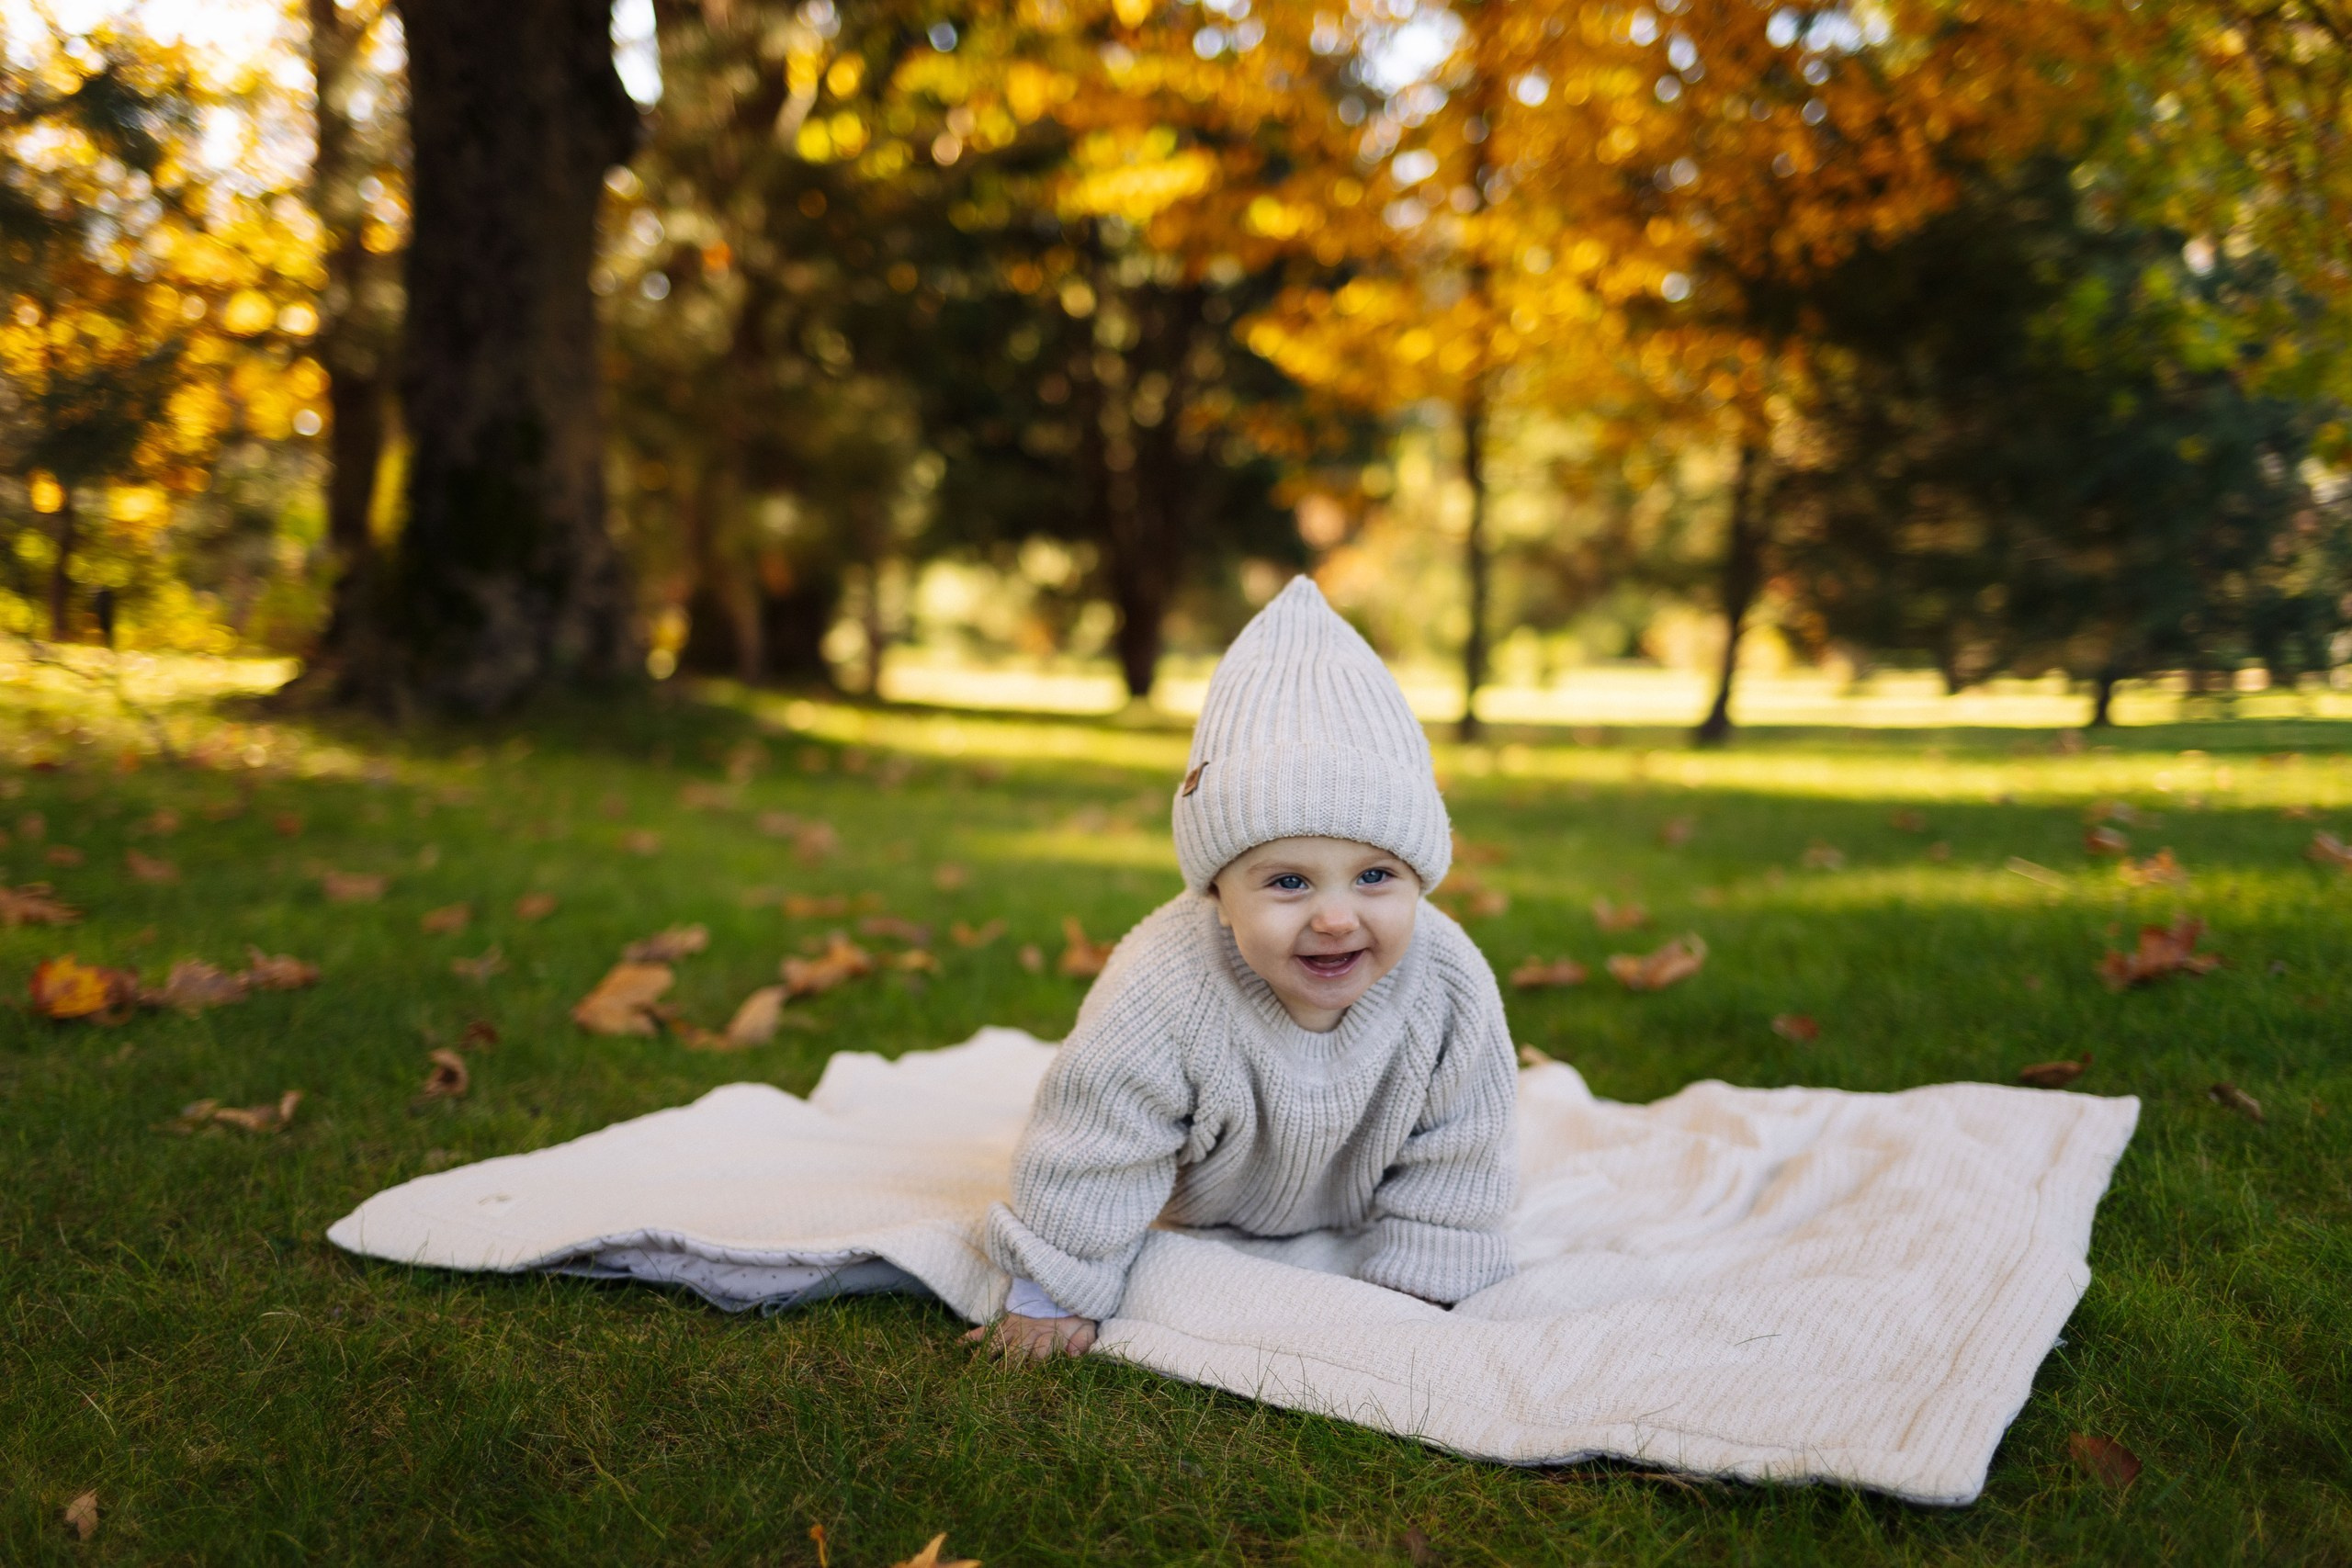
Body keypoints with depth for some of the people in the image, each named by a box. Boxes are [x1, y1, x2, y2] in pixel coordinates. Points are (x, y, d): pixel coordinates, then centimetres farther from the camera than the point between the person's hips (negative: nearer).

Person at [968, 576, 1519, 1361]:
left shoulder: (1451, 990, -36)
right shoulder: (1163, 997, -46)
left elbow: (1453, 1157, -19)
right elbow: (1089, 1155, -32)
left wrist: (1411, 1290, -16)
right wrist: (1053, 1298, -23)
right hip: (1199, 1207, -1)